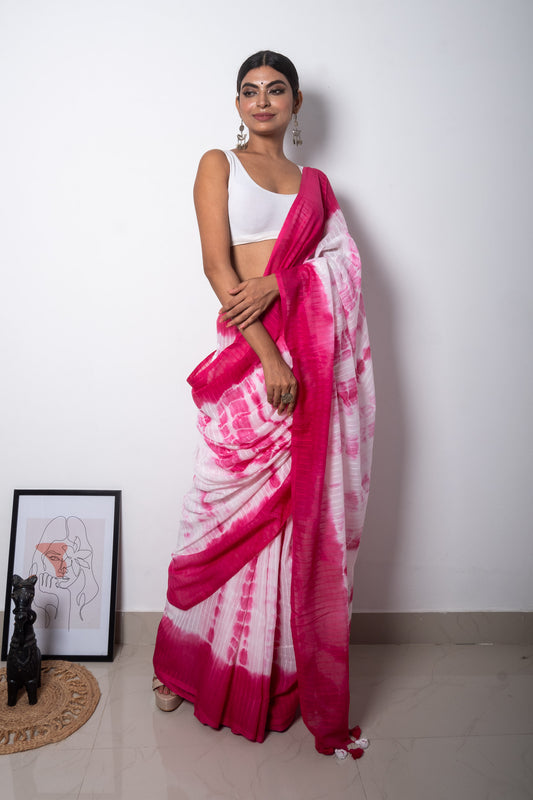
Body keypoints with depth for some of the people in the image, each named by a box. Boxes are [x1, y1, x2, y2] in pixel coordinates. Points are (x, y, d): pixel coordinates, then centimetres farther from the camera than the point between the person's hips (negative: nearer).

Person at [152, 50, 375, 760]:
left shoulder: (314, 183, 21)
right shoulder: (219, 165, 10)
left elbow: (340, 257, 4)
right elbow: (217, 263, -4)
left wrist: (274, 281, -16)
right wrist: (268, 354, -16)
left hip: (318, 355, 3)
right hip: (248, 352, -3)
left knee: (307, 512, 5)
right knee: (229, 508, 1)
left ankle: (294, 675, 21)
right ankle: (189, 663, 23)